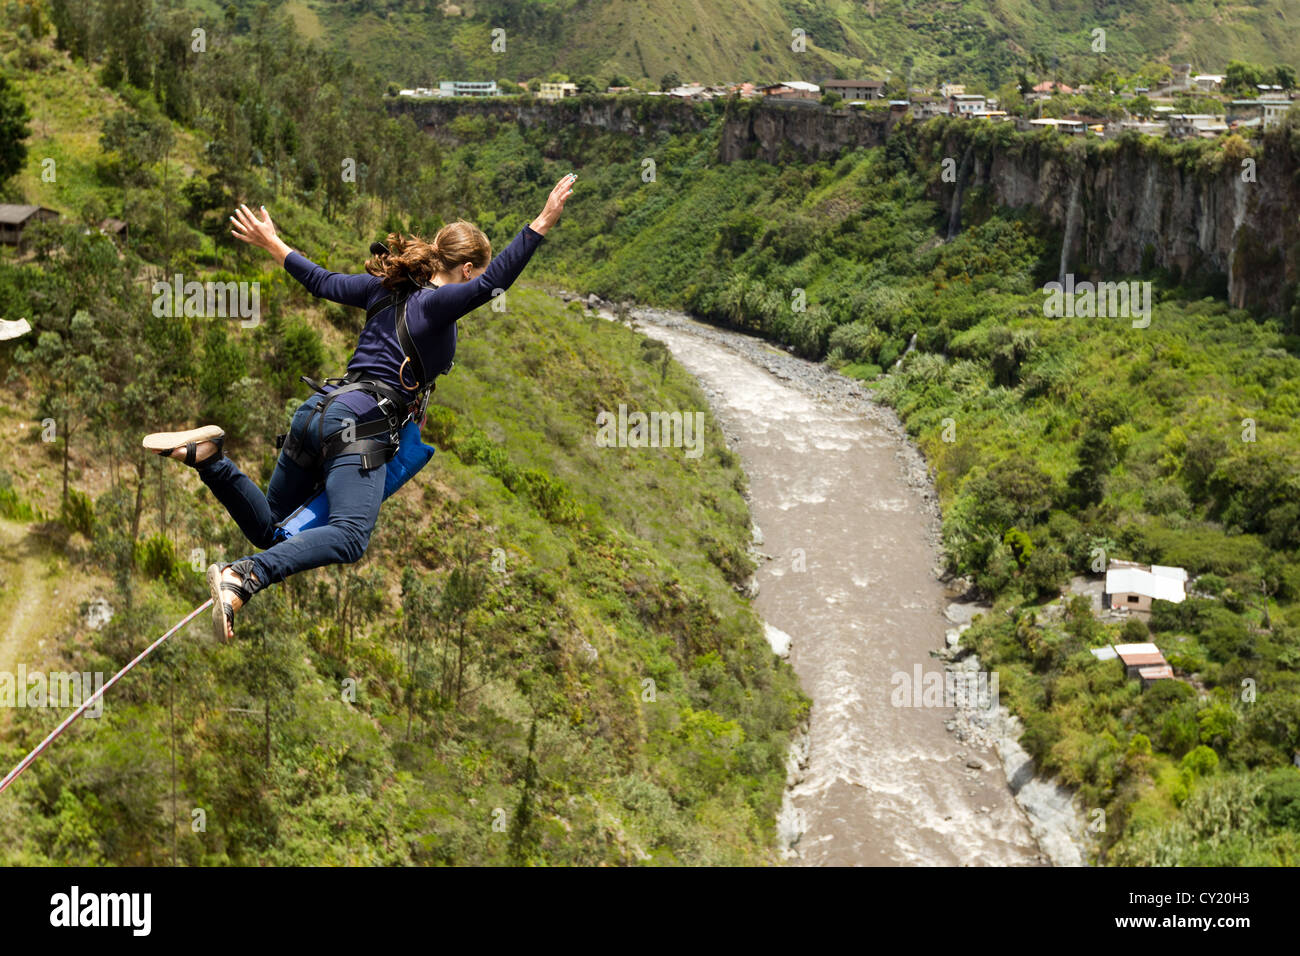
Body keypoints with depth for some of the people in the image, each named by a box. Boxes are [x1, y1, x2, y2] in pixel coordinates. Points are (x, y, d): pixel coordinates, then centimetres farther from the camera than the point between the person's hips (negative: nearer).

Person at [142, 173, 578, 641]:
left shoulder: (385, 287, 18)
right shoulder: (437, 303, -5)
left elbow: (324, 281, 28)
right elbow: (491, 284, -21)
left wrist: (272, 244, 44)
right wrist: (540, 225, -25)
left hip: (317, 408, 9)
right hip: (359, 425, -9)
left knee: (266, 528, 19)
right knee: (350, 535, -23)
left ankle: (209, 455, -1)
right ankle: (242, 577, -42)